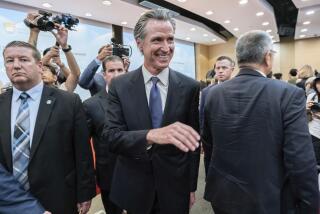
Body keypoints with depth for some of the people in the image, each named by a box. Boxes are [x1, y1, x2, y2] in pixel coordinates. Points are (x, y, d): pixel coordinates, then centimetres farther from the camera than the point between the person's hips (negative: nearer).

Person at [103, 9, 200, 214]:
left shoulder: (189, 87, -8)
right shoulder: (120, 85, -9)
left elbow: (193, 140, -2)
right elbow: (110, 136, -17)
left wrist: (192, 187, 3)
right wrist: (151, 135, -35)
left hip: (176, 187, 1)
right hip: (134, 188, 0)